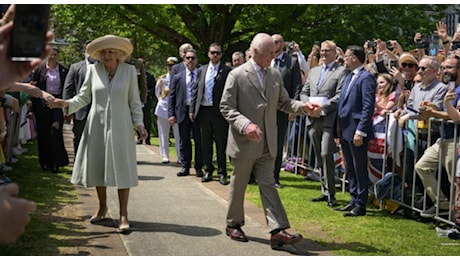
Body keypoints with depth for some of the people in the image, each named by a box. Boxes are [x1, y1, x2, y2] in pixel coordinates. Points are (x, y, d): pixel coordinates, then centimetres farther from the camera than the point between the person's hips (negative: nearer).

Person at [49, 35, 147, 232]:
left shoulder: (129, 71, 0)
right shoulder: (93, 70, 2)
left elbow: (134, 101, 3)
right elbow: (84, 97, 8)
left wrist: (139, 123, -4)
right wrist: (67, 104, -8)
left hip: (120, 127, -2)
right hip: (97, 126, 2)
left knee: (122, 169, -5)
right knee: (98, 168, 9)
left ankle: (123, 215, -2)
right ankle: (102, 207, 28)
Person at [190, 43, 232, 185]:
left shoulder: (227, 71, -2)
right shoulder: (201, 70, 12)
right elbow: (195, 90, 13)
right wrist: (192, 109, 7)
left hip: (219, 112, -4)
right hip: (203, 111, 4)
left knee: (221, 144, 1)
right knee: (206, 143, 11)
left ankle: (222, 173, 9)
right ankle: (208, 171, 21)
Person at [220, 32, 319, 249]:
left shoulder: (275, 75, 8)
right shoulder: (237, 75, -8)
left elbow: (283, 102, 14)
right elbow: (226, 107, -10)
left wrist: (303, 107, -6)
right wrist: (245, 125, -25)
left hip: (267, 143, 4)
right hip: (244, 142, -4)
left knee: (268, 185, 0)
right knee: (238, 185, 10)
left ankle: (278, 231, -8)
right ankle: (233, 224, 27)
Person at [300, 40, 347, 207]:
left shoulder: (341, 71, -1)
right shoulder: (314, 71, 20)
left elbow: (340, 96, -11)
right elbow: (304, 93, 17)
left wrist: (323, 108, -16)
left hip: (328, 120, -7)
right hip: (313, 120, 7)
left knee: (326, 155, -13)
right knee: (319, 157, 10)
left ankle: (330, 194, -5)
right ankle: (324, 192, 18)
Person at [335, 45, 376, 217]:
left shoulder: (366, 78, -12)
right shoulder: (348, 78, 16)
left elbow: (368, 107, -18)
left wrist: (360, 131, -22)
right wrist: (338, 130, 16)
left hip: (357, 131, -9)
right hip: (345, 131, 9)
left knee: (360, 170, -1)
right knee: (349, 169, 15)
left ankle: (360, 205, 5)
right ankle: (354, 200, 24)